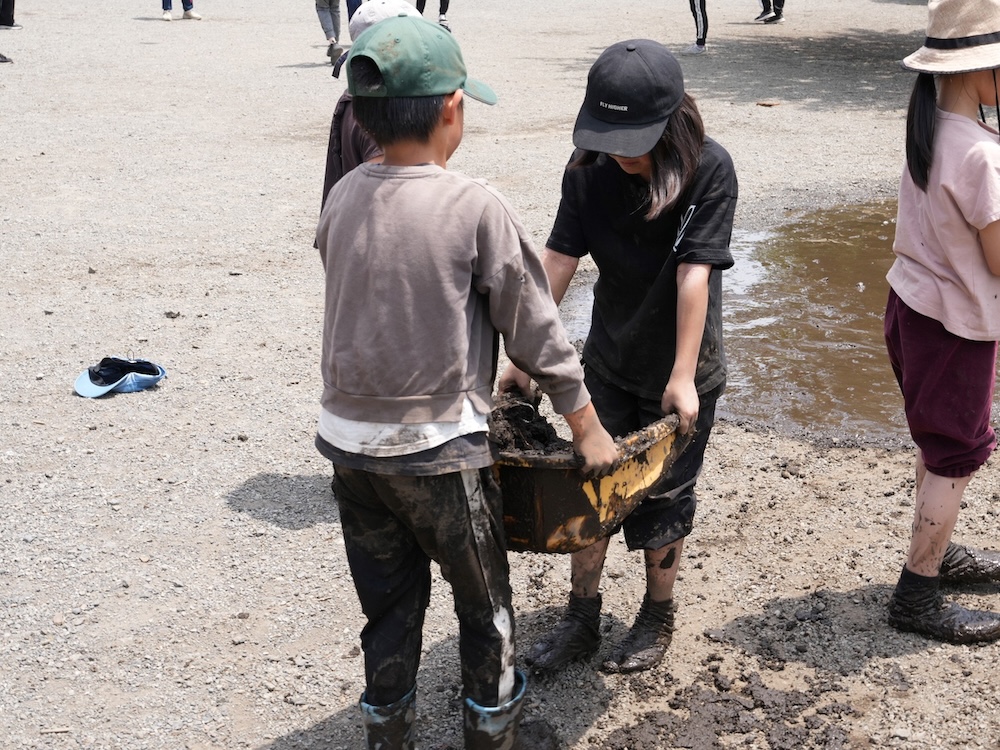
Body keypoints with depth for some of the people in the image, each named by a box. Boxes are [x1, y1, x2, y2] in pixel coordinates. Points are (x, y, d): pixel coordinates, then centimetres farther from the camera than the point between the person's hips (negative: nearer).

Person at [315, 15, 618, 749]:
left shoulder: (344, 196, -2)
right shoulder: (477, 208, -16)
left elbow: (359, 307, 7)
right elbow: (537, 330, -9)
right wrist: (588, 427, 2)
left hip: (348, 440, 5)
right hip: (436, 449, -5)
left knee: (389, 605, 20)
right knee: (484, 600, 18)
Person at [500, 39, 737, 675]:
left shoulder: (709, 170, -22)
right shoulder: (590, 170, -11)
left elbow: (694, 273, -25)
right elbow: (558, 260, -11)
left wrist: (682, 378, -26)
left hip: (680, 372, -4)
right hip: (608, 363, 4)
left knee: (662, 501, 9)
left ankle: (658, 618, 32)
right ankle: (582, 618, 28)